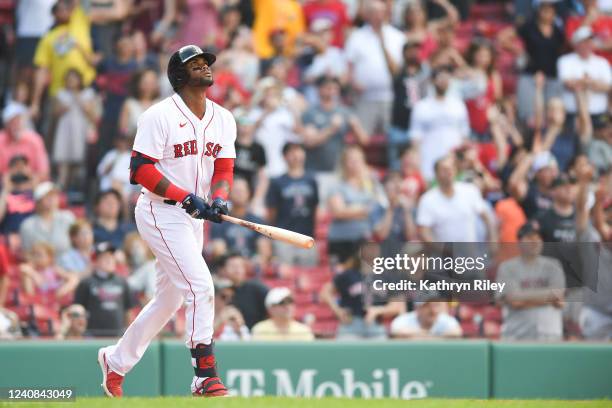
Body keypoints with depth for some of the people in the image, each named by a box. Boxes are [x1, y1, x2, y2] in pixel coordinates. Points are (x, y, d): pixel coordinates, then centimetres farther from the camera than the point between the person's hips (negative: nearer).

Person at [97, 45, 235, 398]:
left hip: (193, 217, 8)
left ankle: (116, 361, 34)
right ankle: (205, 378, -16)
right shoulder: (159, 116, -12)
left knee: (170, 299, 15)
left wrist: (219, 199, -15)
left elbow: (224, 168, 7)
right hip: (161, 213, -8)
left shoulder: (223, 119, 9)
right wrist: (186, 198, -23)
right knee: (201, 286, -18)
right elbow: (141, 170, -15)